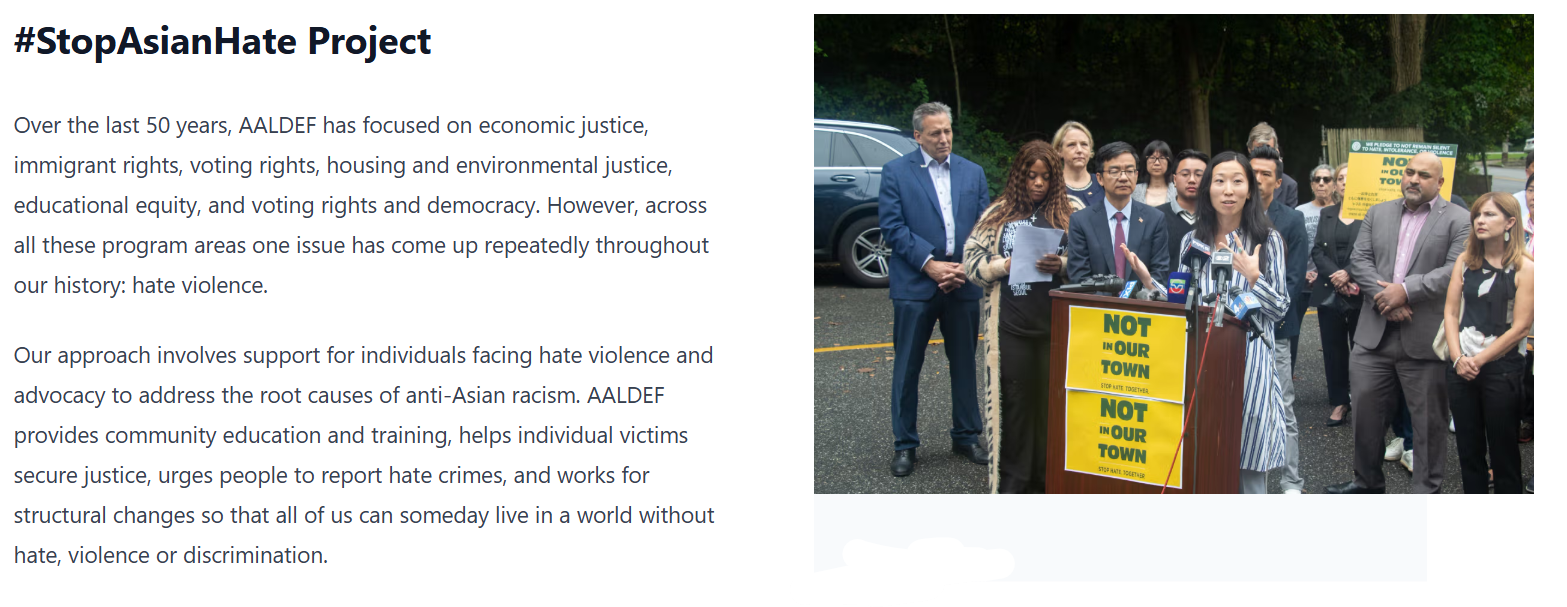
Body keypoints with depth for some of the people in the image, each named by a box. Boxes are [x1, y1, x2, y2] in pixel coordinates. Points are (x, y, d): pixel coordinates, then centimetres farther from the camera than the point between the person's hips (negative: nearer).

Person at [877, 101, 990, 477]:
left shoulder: (973, 173, 11)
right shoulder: (896, 172, 0)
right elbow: (892, 226, -7)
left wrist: (965, 267, -7)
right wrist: (929, 264, -15)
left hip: (964, 286, 3)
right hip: (915, 285, -3)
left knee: (965, 364, 10)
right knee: (907, 367, 1)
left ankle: (966, 437, 22)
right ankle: (904, 445, 9)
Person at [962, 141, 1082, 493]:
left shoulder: (1069, 213, 7)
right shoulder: (999, 214, 9)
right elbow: (972, 262, 7)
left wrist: (1062, 266, -13)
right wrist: (1006, 265, -9)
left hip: (1055, 323, 0)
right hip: (1010, 323, 0)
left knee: (1051, 397, 1)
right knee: (1013, 398, 2)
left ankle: (1045, 480, 10)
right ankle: (1013, 481, 10)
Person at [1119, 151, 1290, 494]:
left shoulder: (1267, 241, 2)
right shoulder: (1192, 241, 10)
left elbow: (1279, 310, 0)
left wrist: (1253, 277, -15)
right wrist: (1148, 281, -1)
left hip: (1249, 358, -3)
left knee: (1248, 467, -1)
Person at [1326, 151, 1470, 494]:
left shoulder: (1458, 221, -1)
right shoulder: (1378, 213, 13)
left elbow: (1455, 270, -12)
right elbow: (1359, 260, 5)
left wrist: (1406, 291, -18)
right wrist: (1385, 299, -11)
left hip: (1424, 340, -4)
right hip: (1374, 334, 4)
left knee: (1428, 420, 4)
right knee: (1365, 409, 8)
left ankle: (1426, 490, 14)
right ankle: (1367, 482, 24)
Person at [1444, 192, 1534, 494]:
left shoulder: (1524, 268, -8)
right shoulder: (1465, 261, 7)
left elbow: (1520, 328, -11)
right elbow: (1451, 313, 6)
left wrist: (1479, 360, -11)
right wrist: (1458, 358, -7)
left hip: (1502, 369, -5)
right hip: (1462, 367, 5)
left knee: (1503, 453, 2)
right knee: (1469, 449, 10)